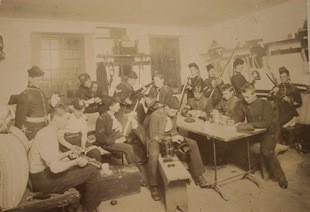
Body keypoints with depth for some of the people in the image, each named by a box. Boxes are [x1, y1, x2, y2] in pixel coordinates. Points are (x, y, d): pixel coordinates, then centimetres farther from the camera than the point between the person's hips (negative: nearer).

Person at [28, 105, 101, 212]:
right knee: (93, 172, -14)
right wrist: (77, 161, -19)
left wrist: (68, 153, 7)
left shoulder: (46, 131, 10)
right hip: (43, 180, -11)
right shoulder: (48, 136, -23)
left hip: (44, 172, 11)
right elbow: (55, 168, -31)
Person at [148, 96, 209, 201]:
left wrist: (177, 136, -13)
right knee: (154, 155, -39)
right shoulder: (156, 115, -24)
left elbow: (173, 130, 9)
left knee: (193, 144, -7)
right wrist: (171, 139, -28)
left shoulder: (173, 114, -4)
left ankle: (198, 176, 1)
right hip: (156, 139, -6)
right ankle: (154, 187, -18)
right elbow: (154, 137, -22)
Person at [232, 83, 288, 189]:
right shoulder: (242, 104, 0)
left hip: (267, 132, -4)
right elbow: (238, 117, 5)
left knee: (266, 151, -27)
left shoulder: (265, 104, -14)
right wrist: (235, 122, -19)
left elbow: (267, 122, -23)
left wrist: (250, 124, -33)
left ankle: (280, 177, -4)